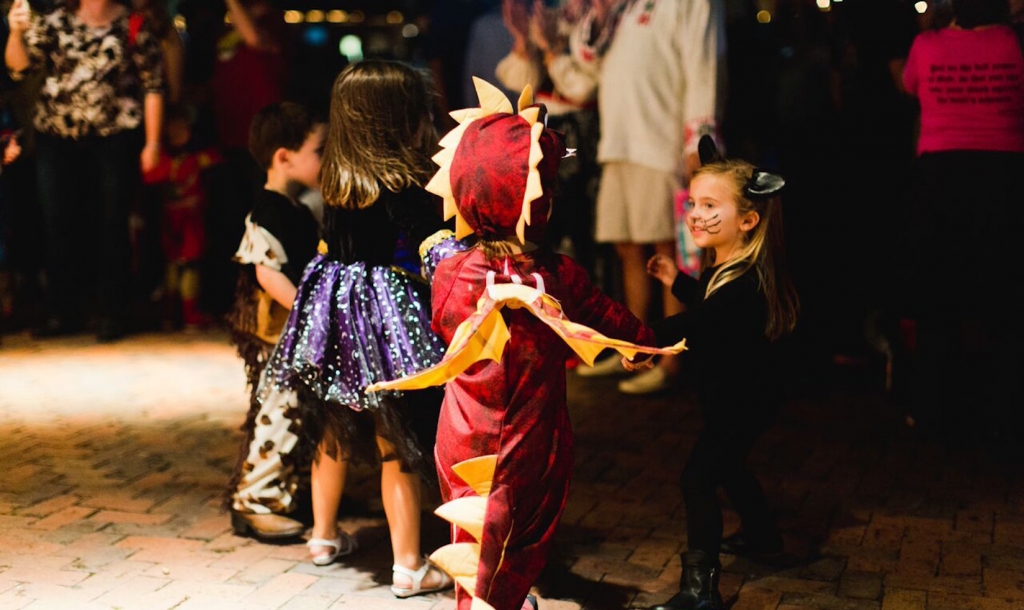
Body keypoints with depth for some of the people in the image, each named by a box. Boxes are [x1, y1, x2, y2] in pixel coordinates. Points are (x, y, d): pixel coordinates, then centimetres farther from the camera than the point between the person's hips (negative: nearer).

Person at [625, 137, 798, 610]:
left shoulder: (745, 281, -31)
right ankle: (762, 536, 51)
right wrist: (676, 280, 15)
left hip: (746, 399, -11)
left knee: (698, 477, -16)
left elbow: (697, 321, -46)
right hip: (730, 394, 11)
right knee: (727, 465, 28)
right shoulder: (723, 266, 0)